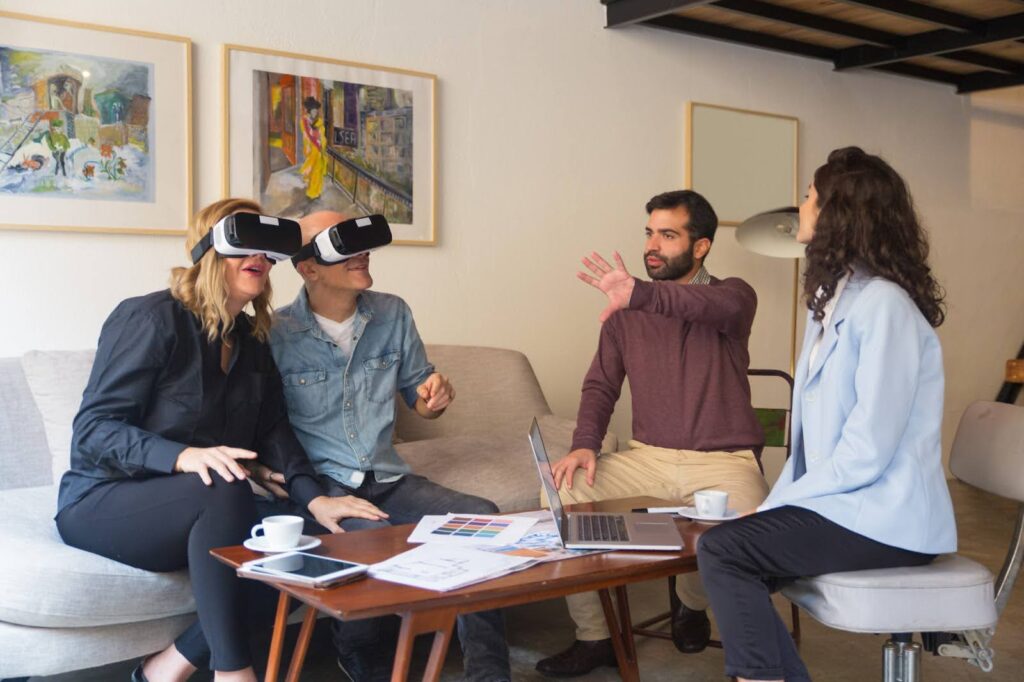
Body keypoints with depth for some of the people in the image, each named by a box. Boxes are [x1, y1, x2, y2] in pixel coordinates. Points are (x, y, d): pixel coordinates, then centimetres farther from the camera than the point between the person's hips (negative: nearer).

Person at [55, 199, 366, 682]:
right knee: (225, 492, -36)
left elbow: (273, 430, 3)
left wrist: (314, 498, -15)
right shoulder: (150, 318, -13)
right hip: (104, 500, -7)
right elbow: (92, 430, -19)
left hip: (203, 508, 7)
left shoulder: (251, 340, 9)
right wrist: (184, 456, -36)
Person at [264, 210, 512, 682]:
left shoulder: (392, 314, 8)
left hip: (387, 480, 5)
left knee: (482, 516, -20)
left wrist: (435, 397, -7)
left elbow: (419, 401, 18)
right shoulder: (277, 334, -6)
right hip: (320, 485, -4)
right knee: (374, 535, -35)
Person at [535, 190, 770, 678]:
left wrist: (640, 294, -45)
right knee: (561, 490, -17)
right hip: (648, 456, 4)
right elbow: (600, 386, 7)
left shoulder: (733, 294, -2)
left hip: (723, 461, -3)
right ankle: (593, 637, -4)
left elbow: (723, 308, -28)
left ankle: (692, 603, 5)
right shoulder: (624, 312, 9)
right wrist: (585, 445, -14)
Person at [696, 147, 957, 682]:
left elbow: (868, 451, -22)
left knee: (719, 551, -18)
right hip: (845, 504, 9)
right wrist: (776, 500, 2)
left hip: (884, 521, -9)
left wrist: (780, 501, -13)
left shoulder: (883, 305, -16)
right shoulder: (834, 299, 16)